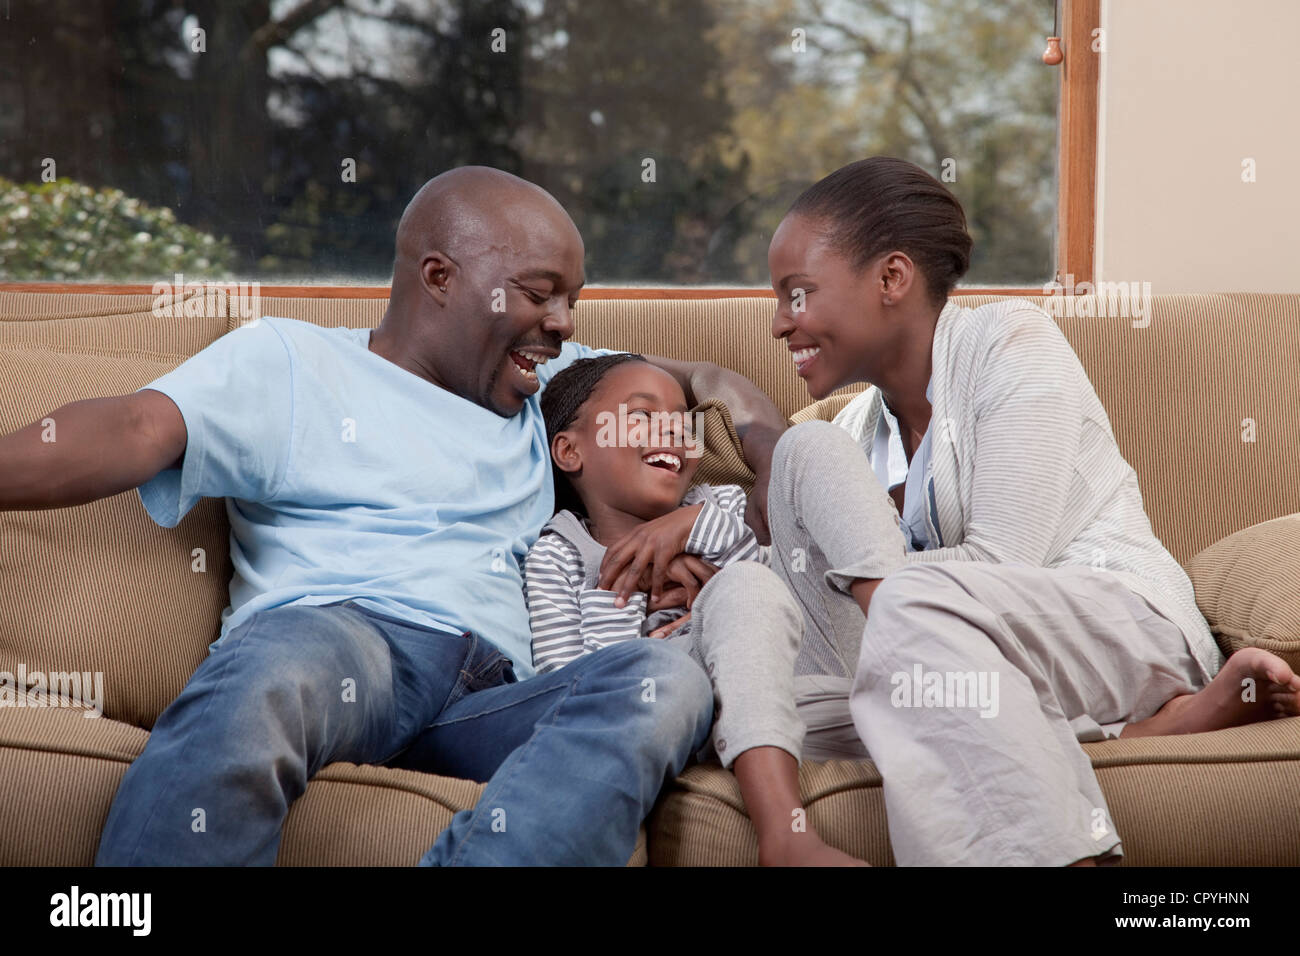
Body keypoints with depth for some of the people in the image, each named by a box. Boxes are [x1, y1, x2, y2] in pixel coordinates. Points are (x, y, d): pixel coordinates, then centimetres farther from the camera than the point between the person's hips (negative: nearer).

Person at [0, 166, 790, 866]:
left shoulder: (549, 385, 33)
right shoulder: (289, 361, 16)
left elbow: (704, 381, 42)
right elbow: (139, 429, -1)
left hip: (489, 700, 5)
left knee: (668, 680, -26)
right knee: (289, 654, -41)